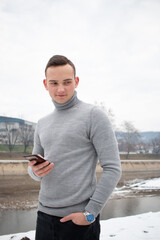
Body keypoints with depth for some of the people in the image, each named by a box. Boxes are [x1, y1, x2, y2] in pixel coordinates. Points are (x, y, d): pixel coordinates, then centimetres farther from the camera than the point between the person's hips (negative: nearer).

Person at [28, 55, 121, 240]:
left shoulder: (94, 115, -8)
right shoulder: (42, 124, 11)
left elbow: (112, 169, -12)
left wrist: (90, 213, -15)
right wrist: (35, 171, -8)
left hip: (79, 219, -5)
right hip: (44, 215, 6)